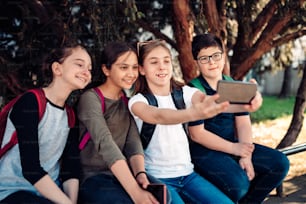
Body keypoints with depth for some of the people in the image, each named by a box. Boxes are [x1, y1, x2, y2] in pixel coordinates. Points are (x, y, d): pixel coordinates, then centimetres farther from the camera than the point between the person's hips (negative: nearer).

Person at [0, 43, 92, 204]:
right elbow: (30, 168, -19)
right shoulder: (31, 102, -12)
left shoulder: (70, 115, 10)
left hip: (49, 190, 6)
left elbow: (71, 169, 1)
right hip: (13, 190, -6)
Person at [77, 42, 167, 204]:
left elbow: (133, 141, -1)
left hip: (125, 172, 5)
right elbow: (106, 144, -25)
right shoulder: (90, 98, -10)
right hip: (93, 177, -5)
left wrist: (140, 173, -23)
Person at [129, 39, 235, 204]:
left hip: (187, 174, 4)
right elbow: (158, 116, -31)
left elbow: (207, 100, -20)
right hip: (157, 178, -4)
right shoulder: (137, 101, -8)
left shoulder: (185, 93, 2)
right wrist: (195, 113, -52)